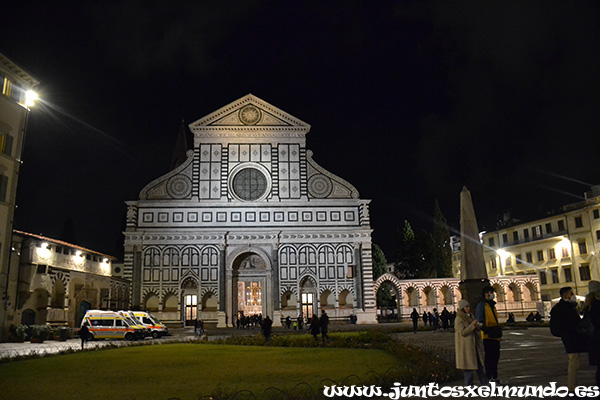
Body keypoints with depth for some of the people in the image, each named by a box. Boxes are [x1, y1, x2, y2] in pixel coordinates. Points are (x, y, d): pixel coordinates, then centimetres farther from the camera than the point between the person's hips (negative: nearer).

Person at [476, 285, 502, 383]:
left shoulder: (492, 305, 19)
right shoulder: (481, 305, -8)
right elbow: (479, 321, -15)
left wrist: (499, 333, 19)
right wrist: (487, 331, -23)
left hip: (495, 336, 9)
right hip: (488, 337, -9)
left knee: (495, 357, 14)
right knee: (489, 357, -4)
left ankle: (494, 377, 24)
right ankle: (489, 378, 2)